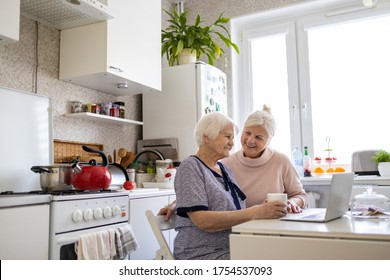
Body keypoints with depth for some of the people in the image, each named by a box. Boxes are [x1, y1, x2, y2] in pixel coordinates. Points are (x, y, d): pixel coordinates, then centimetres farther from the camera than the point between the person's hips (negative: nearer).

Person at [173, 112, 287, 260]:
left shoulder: (225, 169, 17)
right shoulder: (190, 167, -7)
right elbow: (203, 221, -19)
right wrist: (255, 212, -24)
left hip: (235, 250, 8)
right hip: (204, 254, -8)